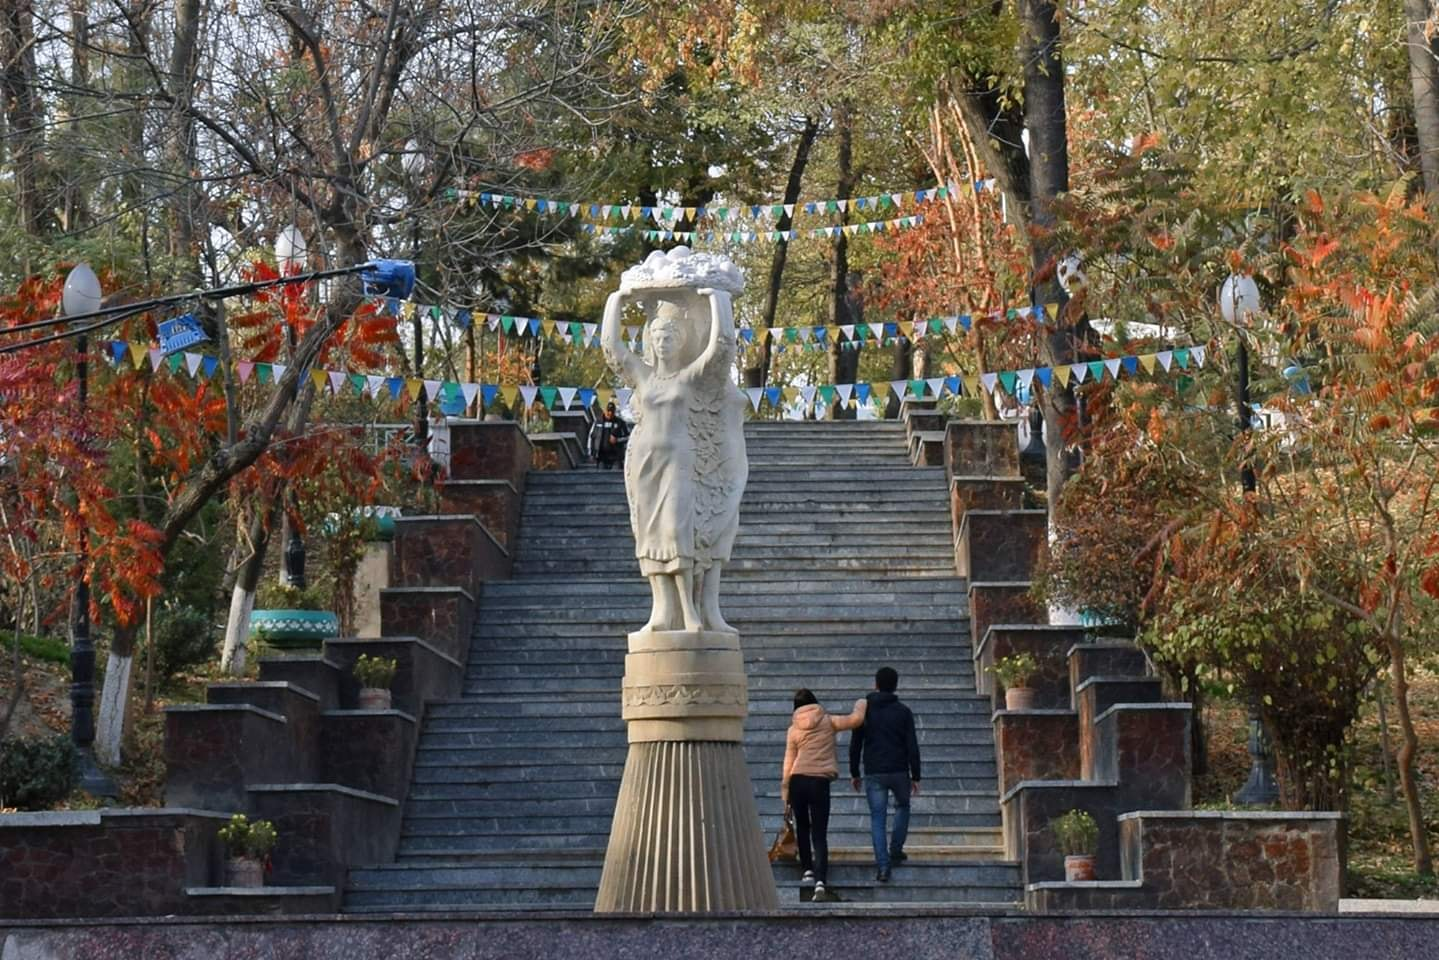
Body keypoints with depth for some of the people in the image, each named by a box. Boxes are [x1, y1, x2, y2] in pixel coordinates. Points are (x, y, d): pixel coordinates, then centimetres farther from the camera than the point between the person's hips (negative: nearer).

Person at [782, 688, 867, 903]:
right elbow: (855, 719, 1)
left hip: (798, 780, 1)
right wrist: (861, 705, 23)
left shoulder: (793, 729, 6)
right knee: (819, 834, -3)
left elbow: (789, 760, 5)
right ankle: (820, 881, -17)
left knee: (802, 827, 23)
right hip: (820, 780, -1)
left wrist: (785, 788, 10)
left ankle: (808, 869, 28)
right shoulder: (827, 722, 2)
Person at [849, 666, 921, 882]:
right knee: (902, 807, 26)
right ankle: (896, 851, 21)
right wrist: (915, 776, 3)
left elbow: (855, 745, 4)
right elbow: (912, 746, -3)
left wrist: (854, 773, 13)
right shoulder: (903, 712, -1)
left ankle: (882, 866, -8)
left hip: (874, 774, 0)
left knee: (877, 818, 2)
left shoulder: (864, 710, 1)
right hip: (900, 771, 0)